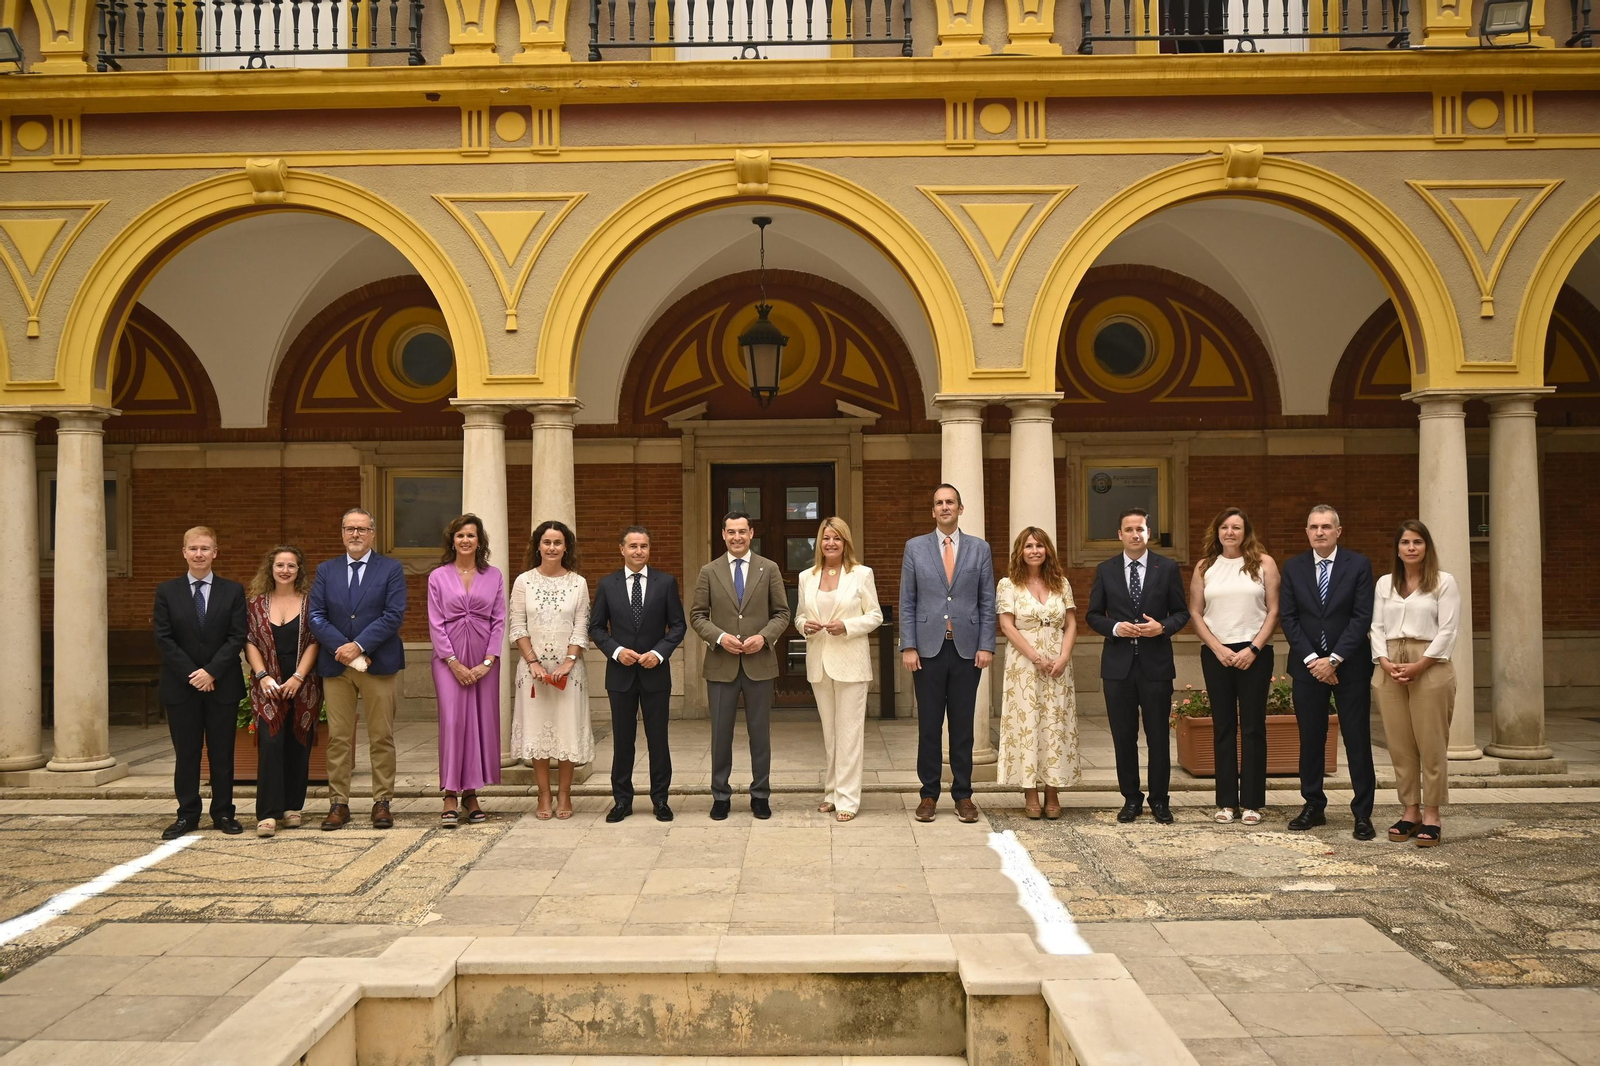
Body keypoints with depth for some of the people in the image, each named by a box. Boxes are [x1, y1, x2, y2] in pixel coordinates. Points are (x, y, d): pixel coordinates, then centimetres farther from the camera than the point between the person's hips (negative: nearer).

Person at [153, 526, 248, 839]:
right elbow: (164, 639, -1)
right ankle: (187, 815, 14)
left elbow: (237, 637, -3)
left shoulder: (233, 591, 4)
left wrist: (211, 671, -13)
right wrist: (191, 674, -11)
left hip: (222, 684, 0)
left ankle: (223, 813, 14)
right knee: (185, 753, 6)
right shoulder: (167, 592, 4)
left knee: (222, 753, 5)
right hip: (180, 685, 0)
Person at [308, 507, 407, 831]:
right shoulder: (326, 571, 11)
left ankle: (382, 802, 10)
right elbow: (316, 616, 3)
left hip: (378, 664, -2)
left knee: (381, 738, 3)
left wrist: (359, 646, -15)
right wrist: (342, 649, -12)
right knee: (338, 739, 5)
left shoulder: (392, 569, 3)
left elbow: (394, 615, -7)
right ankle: (338, 803, 11)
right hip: (335, 666, 2)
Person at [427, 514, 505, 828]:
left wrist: (487, 663, -6)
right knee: (452, 720, -9)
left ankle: (471, 795, 10)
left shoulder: (494, 576, 7)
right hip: (449, 657, -2)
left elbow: (499, 621, 4)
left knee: (482, 722, 2)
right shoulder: (438, 577, 4)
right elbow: (435, 624, 0)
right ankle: (450, 797, -5)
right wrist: (455, 663, -8)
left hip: (484, 660, 2)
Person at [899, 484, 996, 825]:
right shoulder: (915, 548, 6)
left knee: (963, 726, 5)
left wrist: (986, 646, -3)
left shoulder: (980, 548, 7)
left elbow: (987, 602, 6)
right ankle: (929, 794, 11)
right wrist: (908, 647, -4)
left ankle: (963, 794, 13)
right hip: (928, 647, 0)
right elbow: (907, 602, 4)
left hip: (967, 648, 1)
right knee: (929, 725, 3)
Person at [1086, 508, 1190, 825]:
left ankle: (1160, 800, 16)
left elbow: (1181, 612, 6)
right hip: (1118, 664, 1)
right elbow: (1094, 615, 7)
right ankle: (1131, 799, 18)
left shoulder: (1168, 568, 2)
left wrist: (1163, 627, -14)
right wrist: (1115, 628, -12)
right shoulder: (1105, 570, 5)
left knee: (1158, 736, 4)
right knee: (1123, 736, 7)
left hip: (1155, 663, -1)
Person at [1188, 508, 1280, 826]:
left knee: (1253, 726, 1)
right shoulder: (1204, 567, 8)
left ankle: (1252, 802, 8)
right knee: (1223, 726, 6)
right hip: (1215, 653, 2)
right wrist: (1218, 648, -7)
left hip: (1254, 653, -2)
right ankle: (1226, 801, 11)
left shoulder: (1263, 563, 2)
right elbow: (1195, 613, 5)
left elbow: (1274, 610, -1)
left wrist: (1253, 649, -10)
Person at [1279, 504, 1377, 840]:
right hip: (1307, 665, 2)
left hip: (1349, 665, -2)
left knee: (1357, 740, 1)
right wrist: (1311, 659, -9)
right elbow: (1288, 617, 2)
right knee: (1310, 739, 8)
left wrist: (1334, 660, -13)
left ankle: (1363, 813, 6)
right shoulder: (1293, 568, 5)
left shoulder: (1358, 565, -2)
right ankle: (1313, 806, 18)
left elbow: (1362, 617, -7)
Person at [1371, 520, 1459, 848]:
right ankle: (1410, 812, 13)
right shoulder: (1385, 583, 13)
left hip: (1429, 667, -4)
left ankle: (1432, 816, 3)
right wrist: (1385, 661, -7)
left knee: (1432, 744, -3)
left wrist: (1419, 665, -14)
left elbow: (1447, 631, -5)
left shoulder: (1444, 582, 1)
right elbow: (1377, 627, 10)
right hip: (1390, 669, 4)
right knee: (1400, 745, 5)